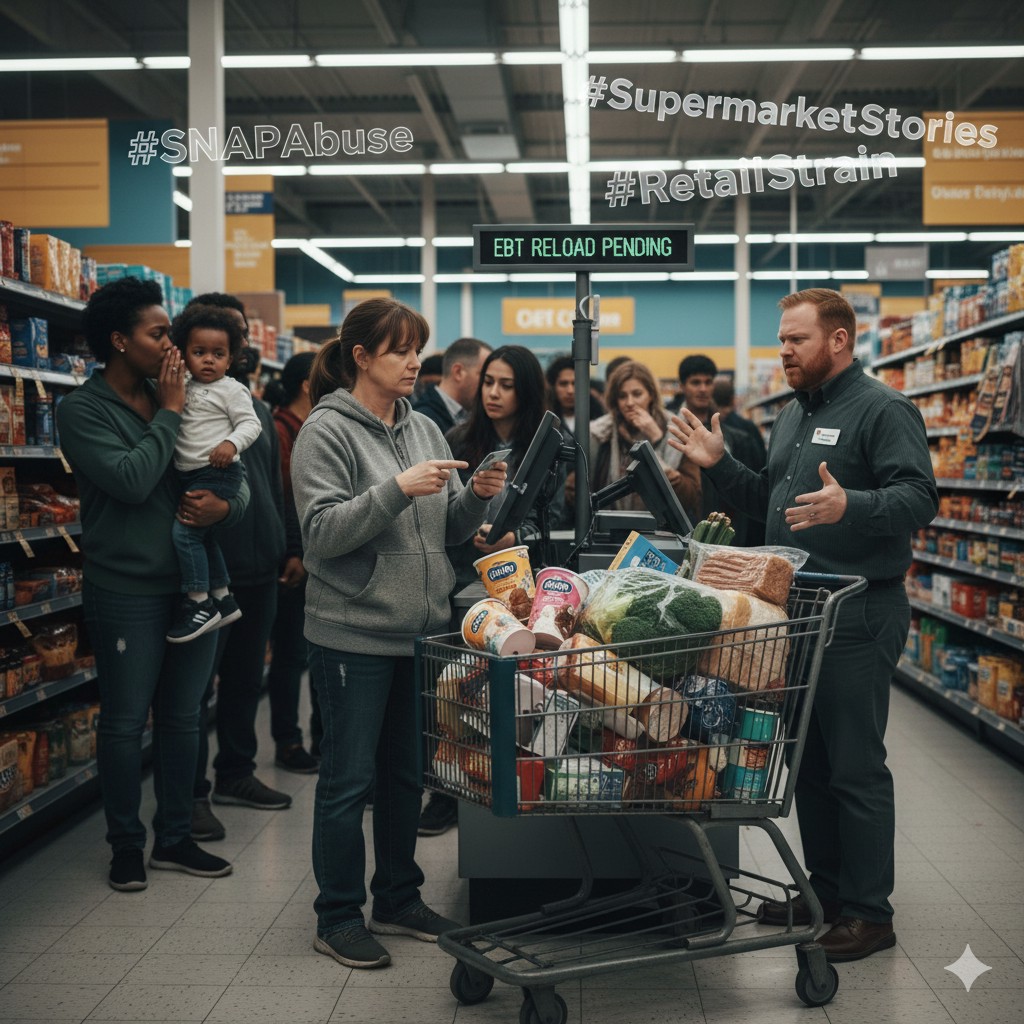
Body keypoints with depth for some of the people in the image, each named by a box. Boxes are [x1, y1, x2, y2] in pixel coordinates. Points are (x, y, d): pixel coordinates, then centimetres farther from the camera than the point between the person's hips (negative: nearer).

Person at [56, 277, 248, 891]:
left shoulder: (182, 402, 8)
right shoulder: (84, 411, -8)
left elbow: (242, 482, 9)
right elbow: (131, 480, -23)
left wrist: (225, 505, -13)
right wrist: (170, 413, -14)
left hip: (193, 582, 6)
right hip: (127, 592, -5)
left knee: (183, 715, 13)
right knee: (126, 721, 5)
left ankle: (175, 839, 26)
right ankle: (126, 844, 22)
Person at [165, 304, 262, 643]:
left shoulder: (231, 389, -6)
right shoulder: (185, 390, 14)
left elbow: (250, 423, -11)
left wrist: (231, 443, -26)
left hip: (218, 473, -8)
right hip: (190, 475, 8)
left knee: (184, 530, -16)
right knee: (204, 535, 16)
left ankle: (199, 602, -8)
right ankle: (223, 598, 30)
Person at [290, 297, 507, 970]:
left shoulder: (425, 430, 10)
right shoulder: (328, 430, -8)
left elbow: (450, 530, 12)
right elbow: (323, 531, -17)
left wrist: (478, 497, -7)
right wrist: (397, 488, -25)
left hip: (422, 630, 6)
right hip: (355, 635, -6)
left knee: (406, 773, 16)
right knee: (350, 778, 3)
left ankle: (398, 900, 30)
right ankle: (338, 919, 16)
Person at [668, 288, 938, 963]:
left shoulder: (883, 410, -10)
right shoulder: (794, 416, 18)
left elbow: (919, 498, -21)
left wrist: (849, 507, -37)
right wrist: (720, 464, 13)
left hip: (857, 616, -9)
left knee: (856, 766, -3)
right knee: (808, 759, 15)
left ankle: (869, 911, 8)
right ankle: (825, 889, 28)